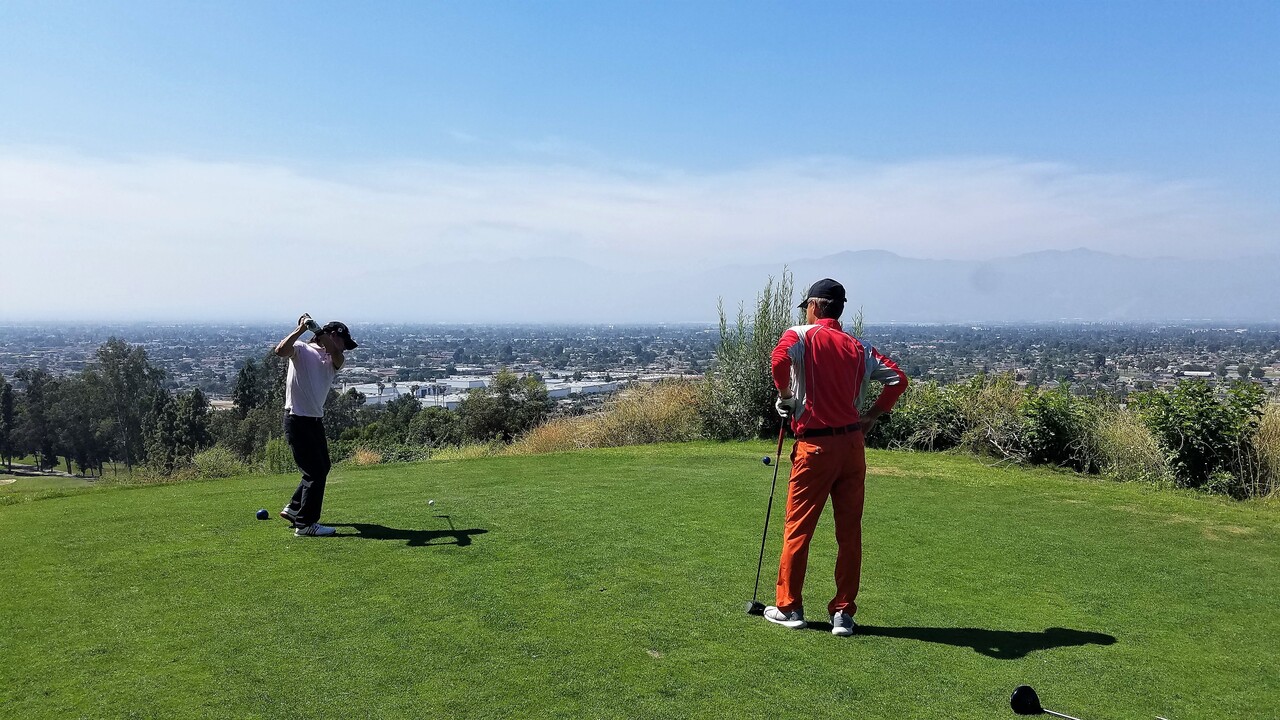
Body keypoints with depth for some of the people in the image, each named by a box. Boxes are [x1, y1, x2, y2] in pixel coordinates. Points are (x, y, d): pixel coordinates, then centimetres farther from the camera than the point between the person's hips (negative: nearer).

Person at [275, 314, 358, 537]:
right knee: (316, 471, -9)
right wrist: (300, 329, -30)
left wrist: (318, 331, -25)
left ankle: (294, 508, 36)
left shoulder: (333, 360, 11)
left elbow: (337, 356, -14)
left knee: (322, 467, 20)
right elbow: (281, 351, -27)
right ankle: (305, 524, 0)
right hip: (297, 420, -8)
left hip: (316, 420, 8)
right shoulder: (301, 350, -5)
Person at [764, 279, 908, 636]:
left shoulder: (800, 336, -4)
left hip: (815, 446, -4)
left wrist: (784, 396, -10)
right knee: (850, 532, 9)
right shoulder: (857, 347, 10)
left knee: (798, 528, 8)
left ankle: (788, 607, 17)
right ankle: (843, 613, 13)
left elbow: (780, 358, -25)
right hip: (852, 444, 4)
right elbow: (898, 378, 7)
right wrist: (873, 415, 11)